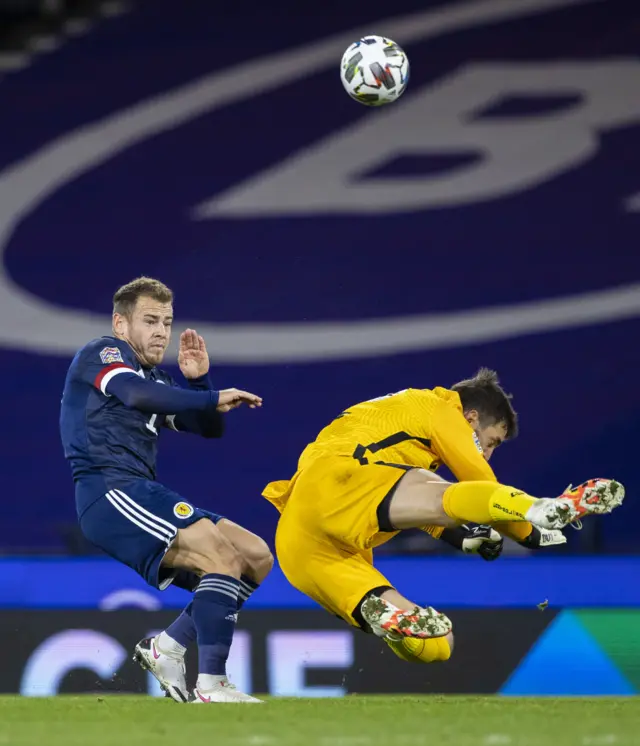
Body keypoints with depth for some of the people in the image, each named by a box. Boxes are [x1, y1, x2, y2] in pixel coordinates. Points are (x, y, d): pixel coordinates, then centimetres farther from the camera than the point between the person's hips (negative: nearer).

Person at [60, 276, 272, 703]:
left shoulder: (155, 379, 28)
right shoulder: (103, 354, 3)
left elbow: (211, 428, 26)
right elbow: (136, 393, -19)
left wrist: (199, 379, 10)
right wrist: (214, 398, -19)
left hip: (140, 494, 9)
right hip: (110, 490, -9)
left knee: (256, 557, 3)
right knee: (223, 555, -24)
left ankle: (168, 647, 0)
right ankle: (211, 684, -29)